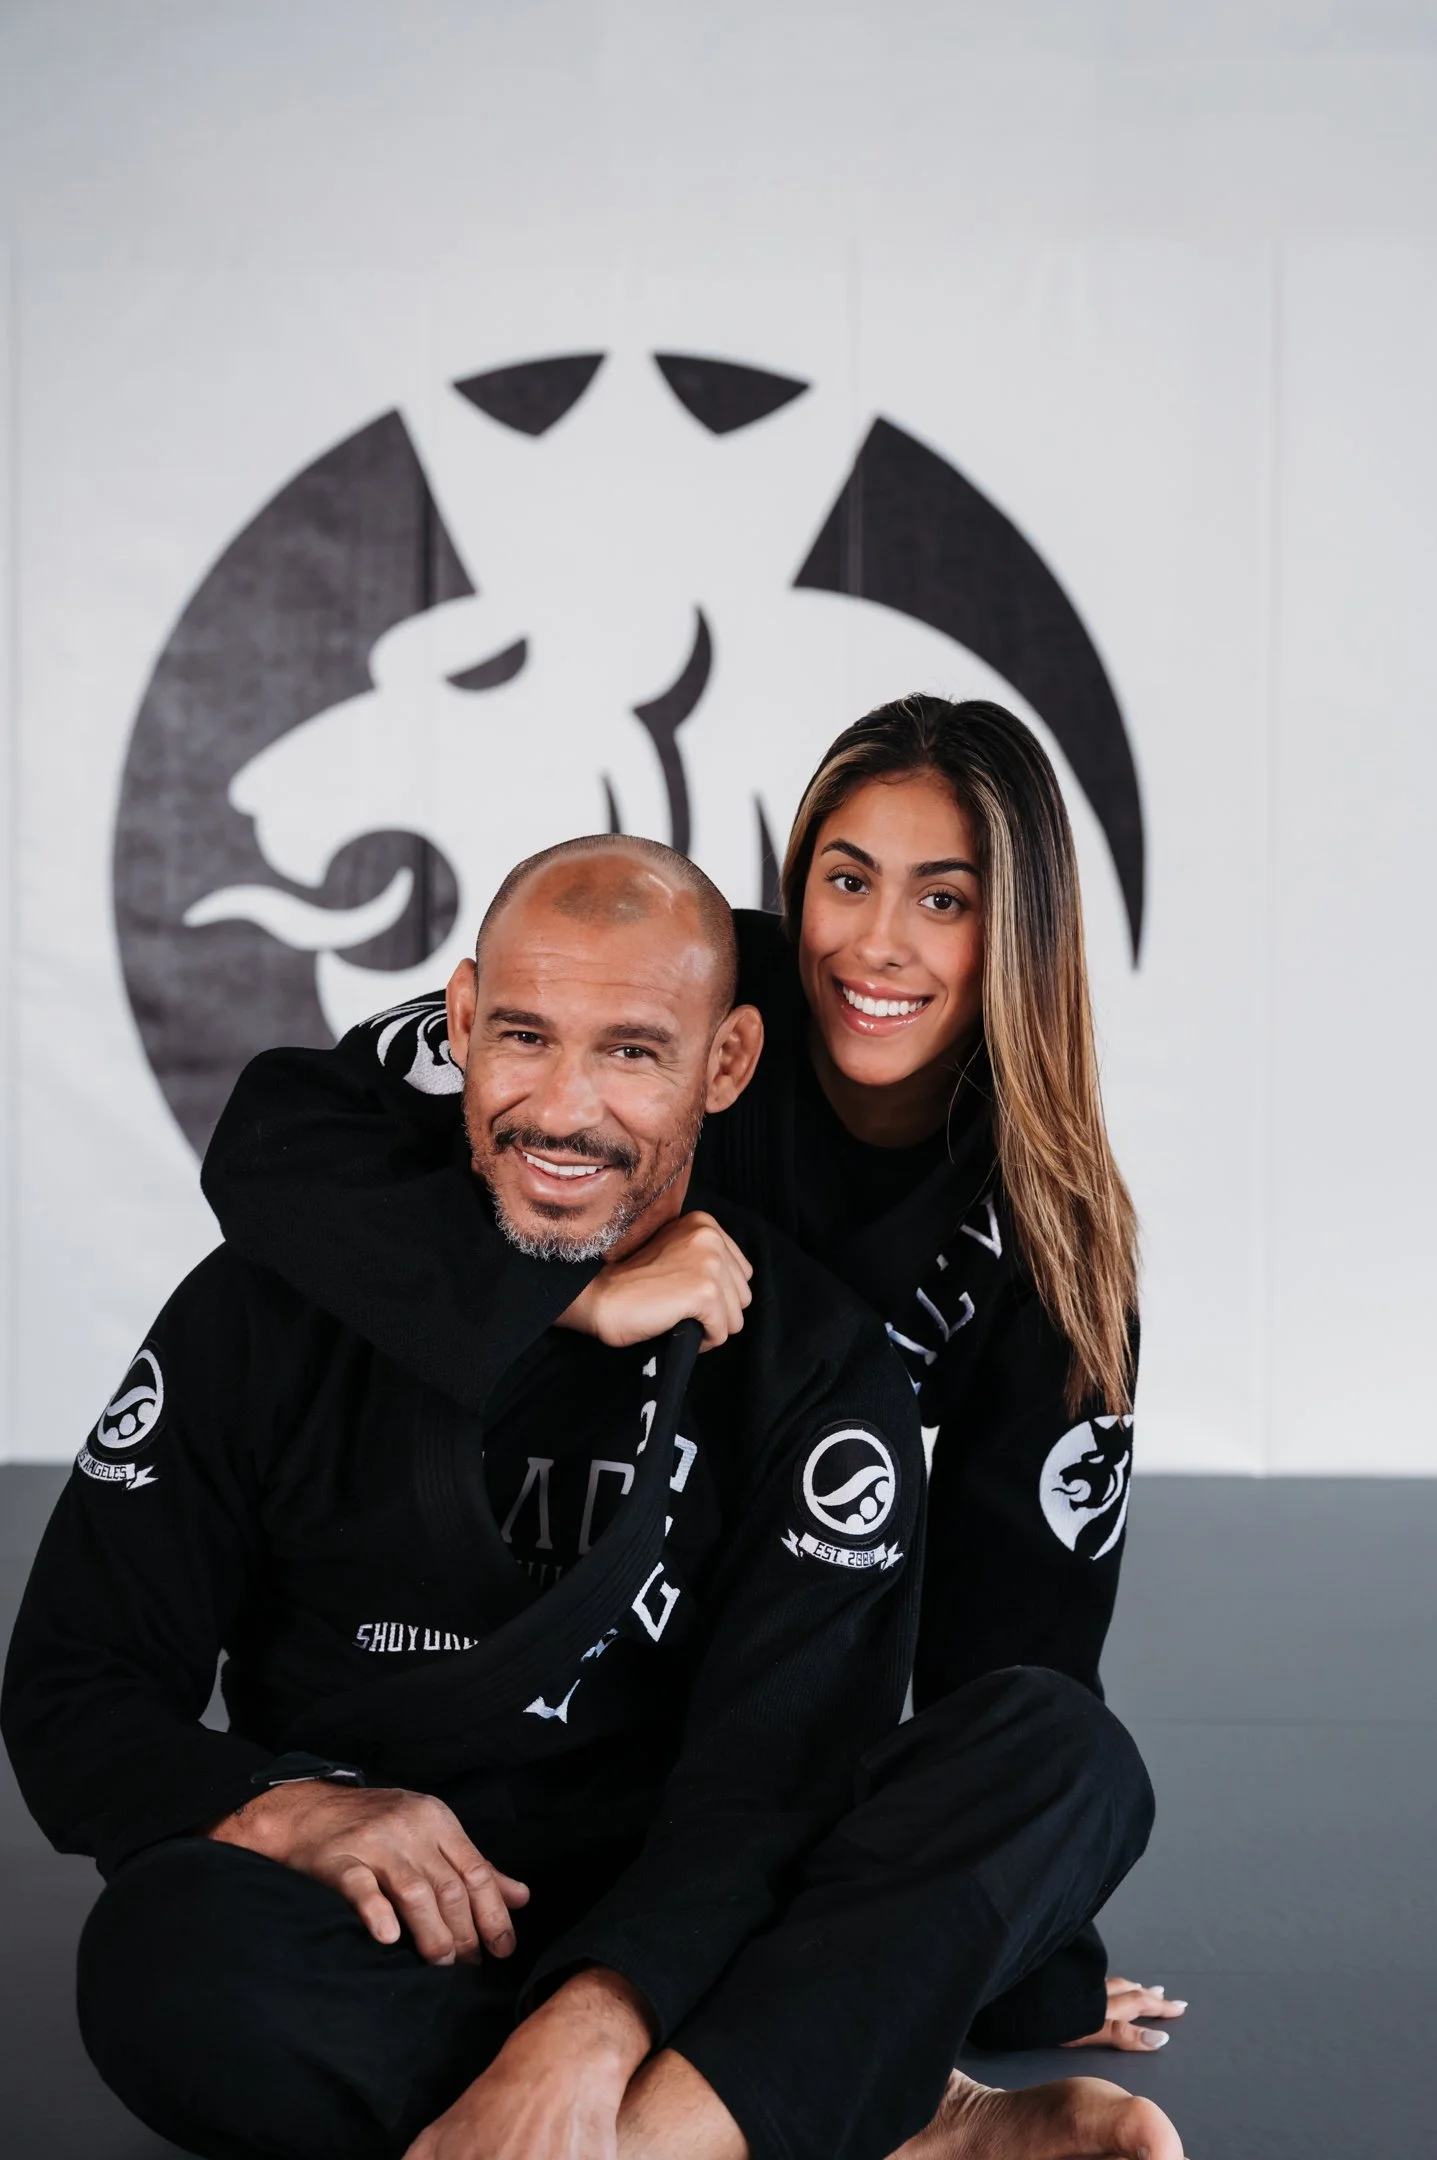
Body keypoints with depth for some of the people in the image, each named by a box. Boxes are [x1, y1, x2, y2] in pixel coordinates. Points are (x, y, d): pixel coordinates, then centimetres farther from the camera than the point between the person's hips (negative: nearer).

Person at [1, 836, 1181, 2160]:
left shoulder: (814, 1363, -2)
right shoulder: (278, 1307, 0)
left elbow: (777, 1767, -12)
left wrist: (589, 2032, -30)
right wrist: (280, 1811, -21)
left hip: (681, 1953, 0)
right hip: (391, 1955, 0)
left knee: (1065, 1754, -21)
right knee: (168, 1950, -35)